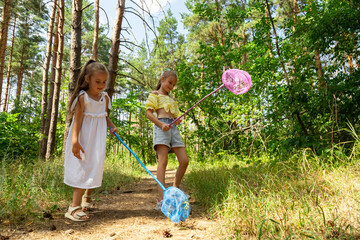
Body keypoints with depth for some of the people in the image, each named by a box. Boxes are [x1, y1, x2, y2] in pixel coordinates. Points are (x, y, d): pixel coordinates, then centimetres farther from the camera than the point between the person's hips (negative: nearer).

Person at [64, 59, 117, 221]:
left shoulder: (104, 98, 7)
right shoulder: (83, 97, -12)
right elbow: (77, 120, -17)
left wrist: (112, 126, 0)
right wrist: (75, 141, -25)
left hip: (98, 139, 6)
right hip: (84, 138, -6)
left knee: (95, 168, 14)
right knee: (83, 169, -10)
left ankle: (87, 197, 36)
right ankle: (74, 207, -6)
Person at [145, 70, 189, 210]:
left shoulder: (171, 98, 30)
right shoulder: (155, 94, 10)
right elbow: (149, 113, -1)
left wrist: (178, 120, 4)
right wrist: (161, 124, -17)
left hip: (173, 127, 7)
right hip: (161, 127, -7)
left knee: (184, 161, 0)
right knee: (163, 161, -17)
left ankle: (175, 188, 20)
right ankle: (161, 199, -21)